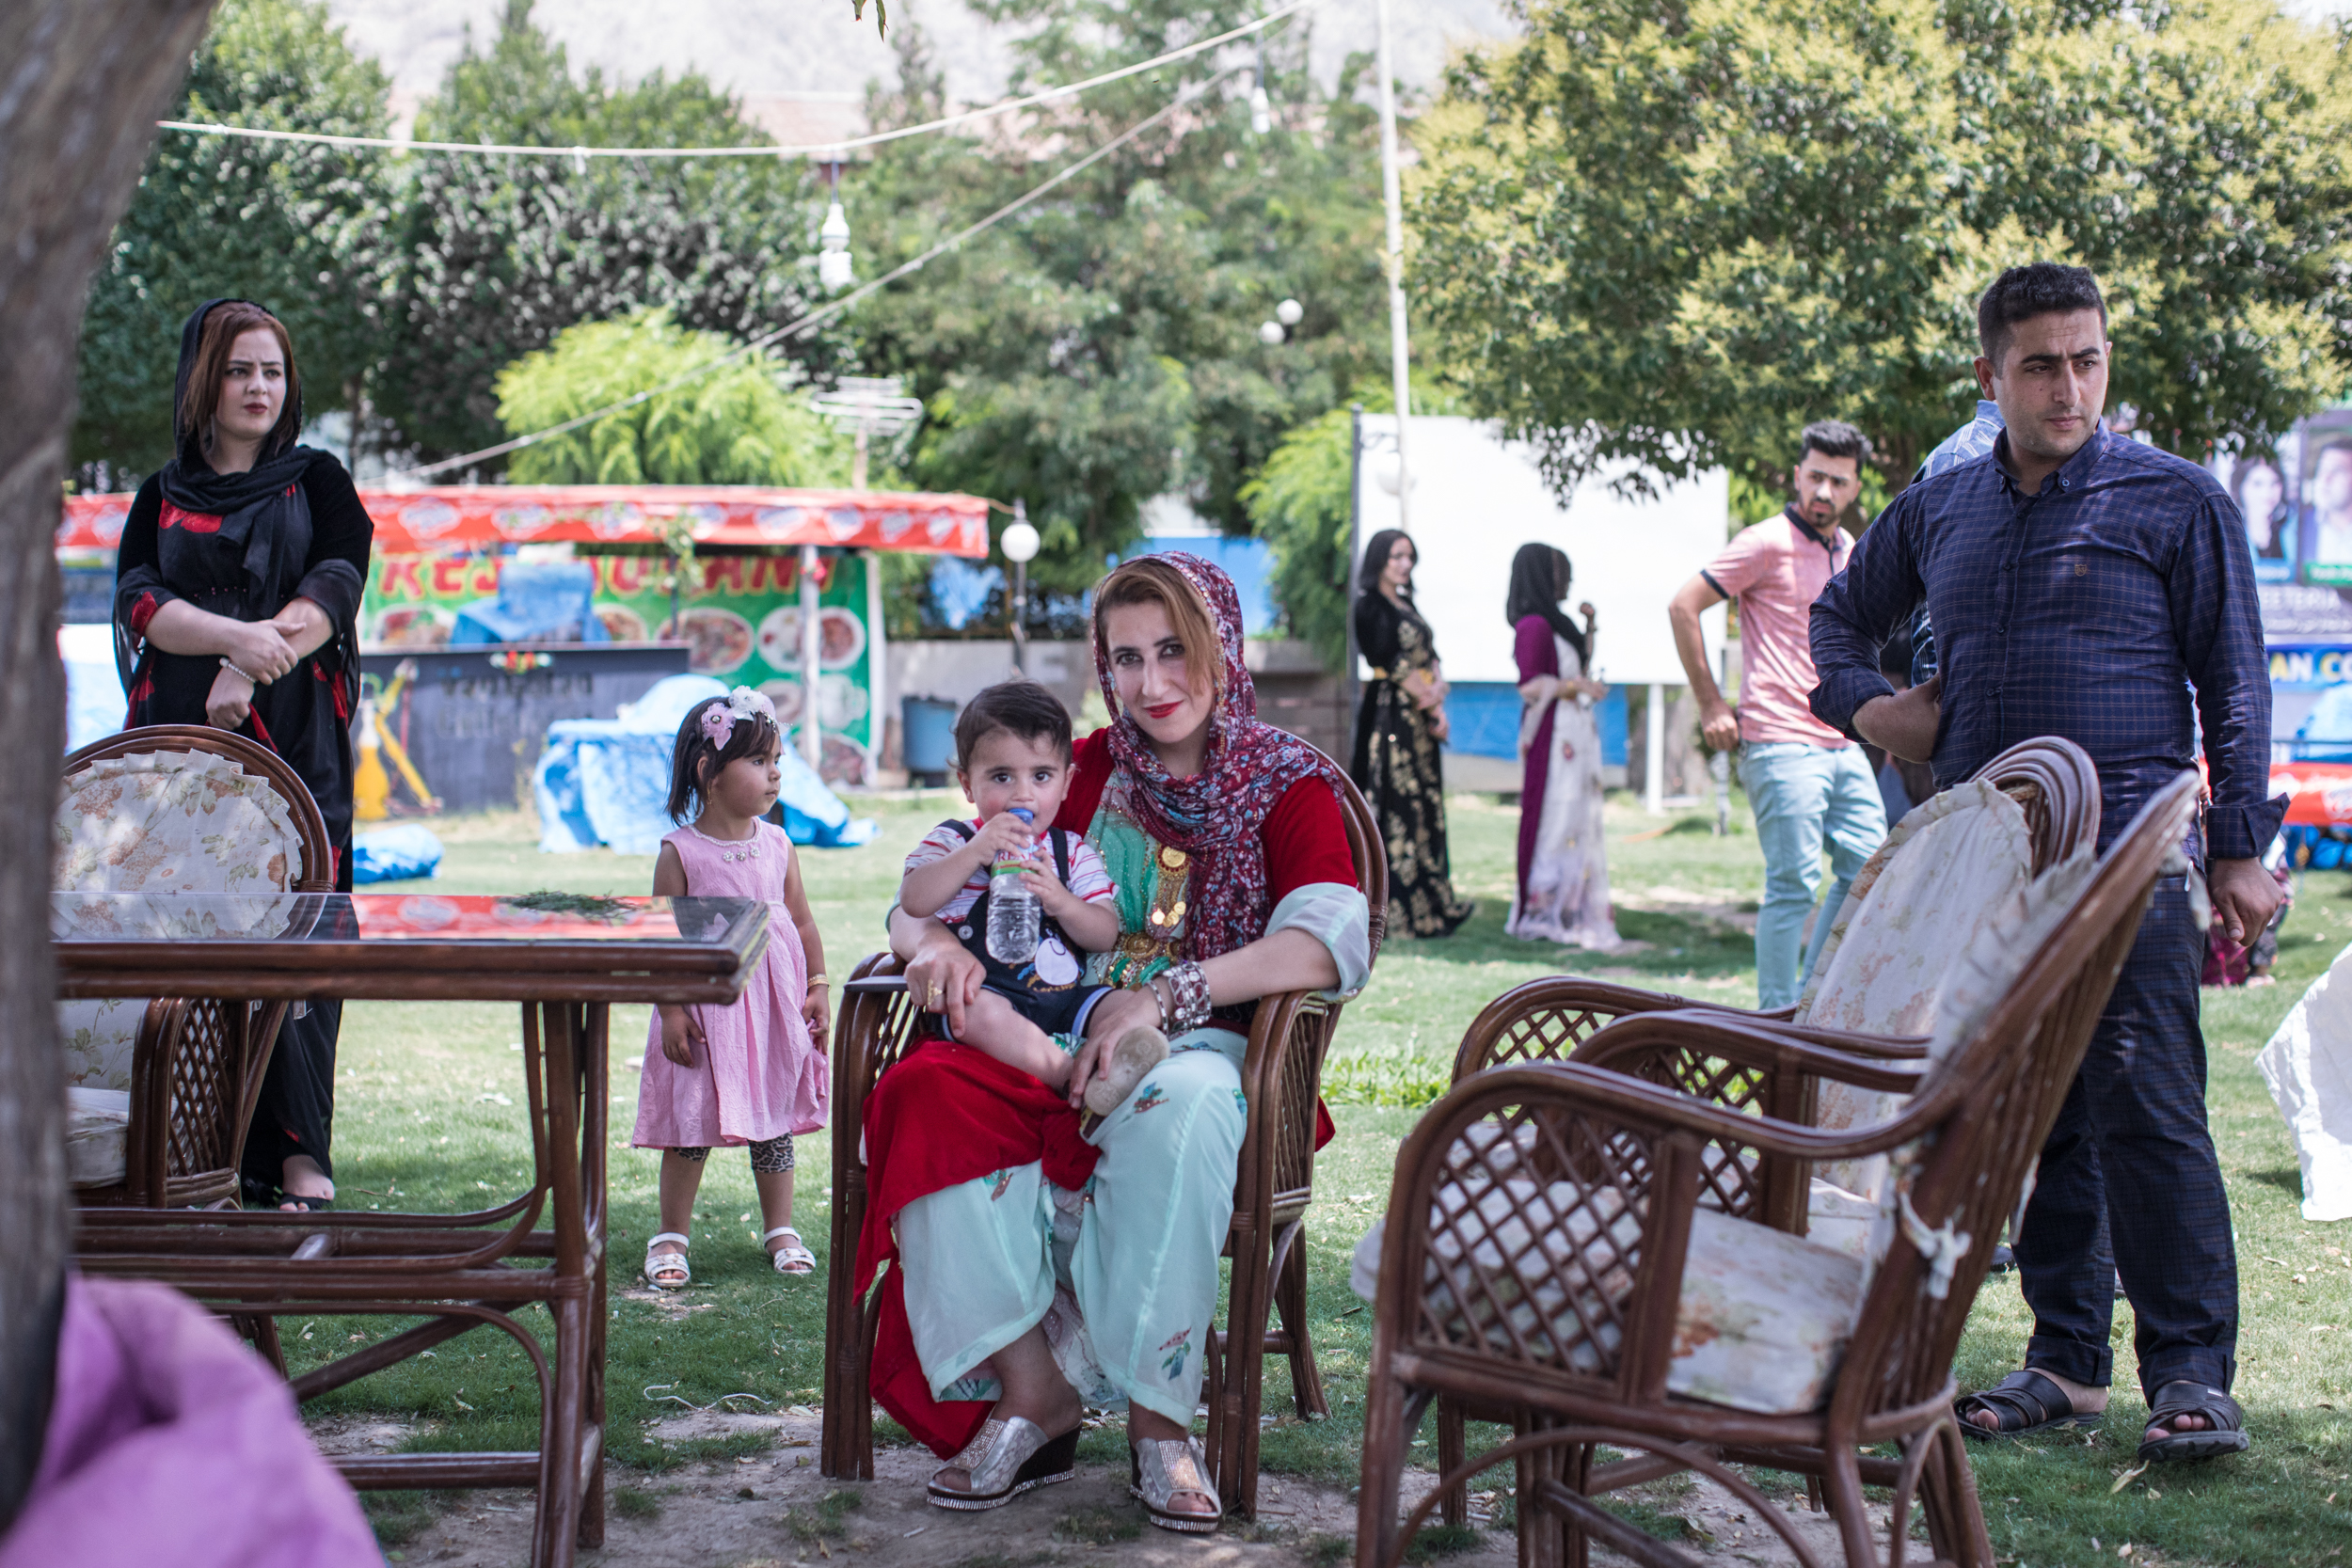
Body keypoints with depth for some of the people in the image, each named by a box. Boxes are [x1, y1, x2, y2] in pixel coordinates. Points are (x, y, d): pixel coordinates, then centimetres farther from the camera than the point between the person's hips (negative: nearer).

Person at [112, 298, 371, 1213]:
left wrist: (254, 668, -16)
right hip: (180, 740, 2)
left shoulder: (317, 480, 14)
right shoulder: (162, 498, 16)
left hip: (295, 743, -1)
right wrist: (237, 636, -19)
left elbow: (333, 590, -1)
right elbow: (139, 602, 0)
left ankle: (298, 1156, -13)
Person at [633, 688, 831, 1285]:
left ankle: (779, 1230, 23)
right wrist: (670, 1009, -12)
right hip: (706, 1003, -4)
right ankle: (672, 1236, 15)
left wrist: (818, 987, 5)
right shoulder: (681, 852, -9)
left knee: (775, 1121, 10)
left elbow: (802, 922, 10)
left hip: (774, 1001, 4)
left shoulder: (777, 845, 3)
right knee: (691, 1122, 1)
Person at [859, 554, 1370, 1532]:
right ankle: (1033, 1394, -26)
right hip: (1050, 1044, 3)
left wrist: (1170, 995, -23)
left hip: (1202, 1046, -3)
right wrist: (934, 942, -12)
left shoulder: (1286, 783, 6)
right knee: (927, 1094, -30)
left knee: (1178, 1112, -40)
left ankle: (1154, 1418, -26)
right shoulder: (1077, 773, 15)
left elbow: (1331, 941, -13)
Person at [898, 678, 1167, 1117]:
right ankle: (1075, 1078, -43)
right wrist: (975, 852, -21)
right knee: (980, 1013, -36)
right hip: (984, 988, -3)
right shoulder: (952, 841, 7)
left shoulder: (1073, 851, 13)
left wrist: (1063, 904, -17)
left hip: (1066, 994, 4)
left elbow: (1107, 935, 4)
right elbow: (914, 901, -12)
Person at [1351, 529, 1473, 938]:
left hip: (1420, 717, 9)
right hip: (1392, 716, -9)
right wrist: (1431, 706, -9)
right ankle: (1394, 908, -6)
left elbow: (1429, 659, 13)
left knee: (1424, 807, 9)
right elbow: (1394, 664, -13)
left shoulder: (1405, 606, 18)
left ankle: (1428, 903, 12)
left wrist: (1437, 694, -6)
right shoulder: (1372, 607, -8)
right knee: (1396, 803, -8)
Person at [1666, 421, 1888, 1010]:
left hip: (1843, 744, 8)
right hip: (1781, 744, -8)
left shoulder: (1850, 552, 17)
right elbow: (1683, 606, -9)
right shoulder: (1768, 543, -6)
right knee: (1793, 885, -8)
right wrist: (1711, 704, -10)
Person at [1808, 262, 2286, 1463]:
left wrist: (2238, 849, -4)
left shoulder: (2176, 501, 2)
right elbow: (1838, 618, 29)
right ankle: (2066, 1361, 17)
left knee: (2146, 1114, -9)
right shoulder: (1938, 511, 13)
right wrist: (1865, 704, 9)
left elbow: (2233, 686, 2)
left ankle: (2190, 1373, -2)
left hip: (2130, 861, -5)